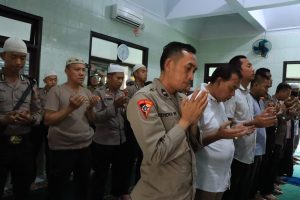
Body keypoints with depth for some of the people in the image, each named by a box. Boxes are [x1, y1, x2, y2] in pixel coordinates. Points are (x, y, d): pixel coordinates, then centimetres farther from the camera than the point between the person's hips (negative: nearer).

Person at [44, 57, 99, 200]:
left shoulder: (87, 92, 6)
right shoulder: (56, 90, -9)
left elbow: (91, 121, 8)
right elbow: (48, 120, -15)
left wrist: (90, 108, -11)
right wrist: (70, 107, -25)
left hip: (85, 146, 5)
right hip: (62, 148, -5)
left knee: (83, 186, 21)